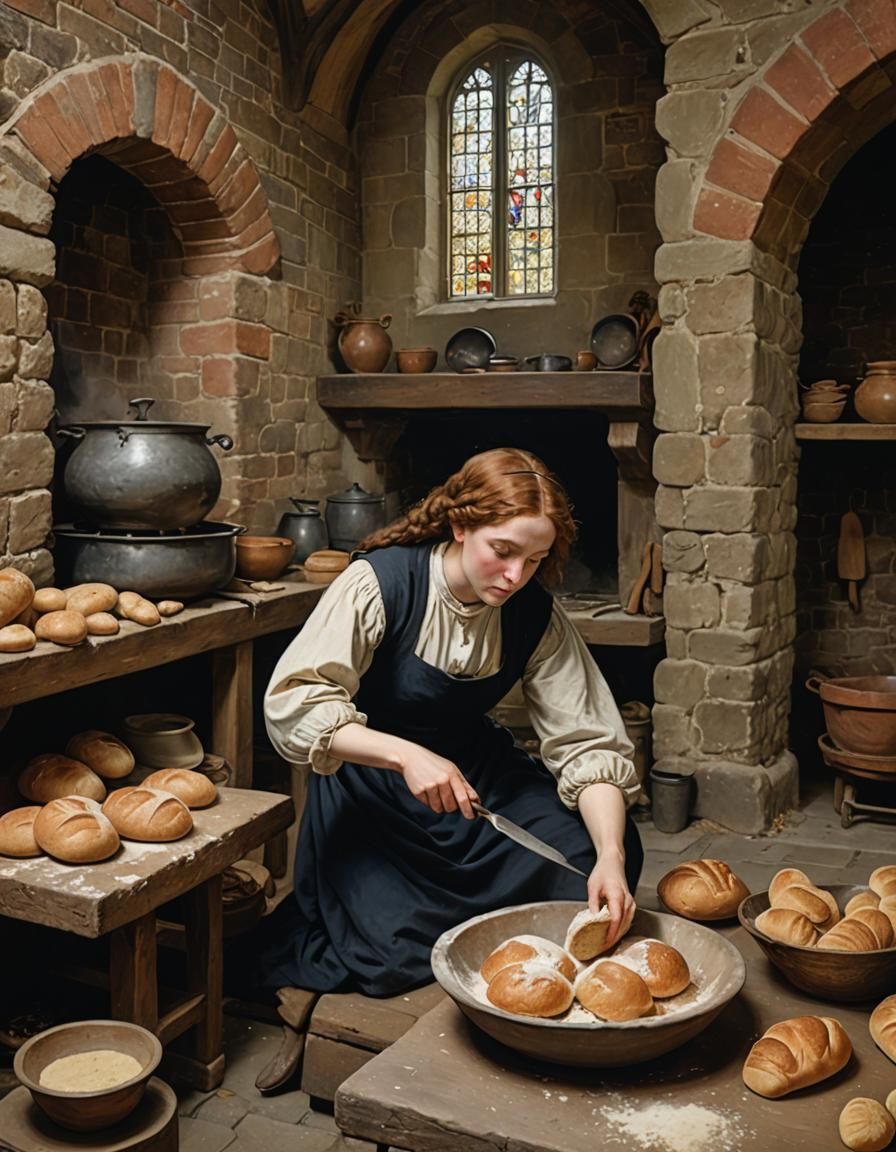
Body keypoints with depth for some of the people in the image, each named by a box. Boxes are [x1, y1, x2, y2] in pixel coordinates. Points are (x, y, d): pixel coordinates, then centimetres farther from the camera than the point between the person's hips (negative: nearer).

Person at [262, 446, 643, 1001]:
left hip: (478, 768, 5)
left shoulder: (536, 615, -12)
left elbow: (588, 743, -14)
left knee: (602, 850, -12)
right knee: (398, 956, -19)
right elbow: (291, 704, -29)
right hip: (372, 781, -4)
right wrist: (405, 755, -42)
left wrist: (609, 856, -30)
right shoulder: (378, 584, -24)